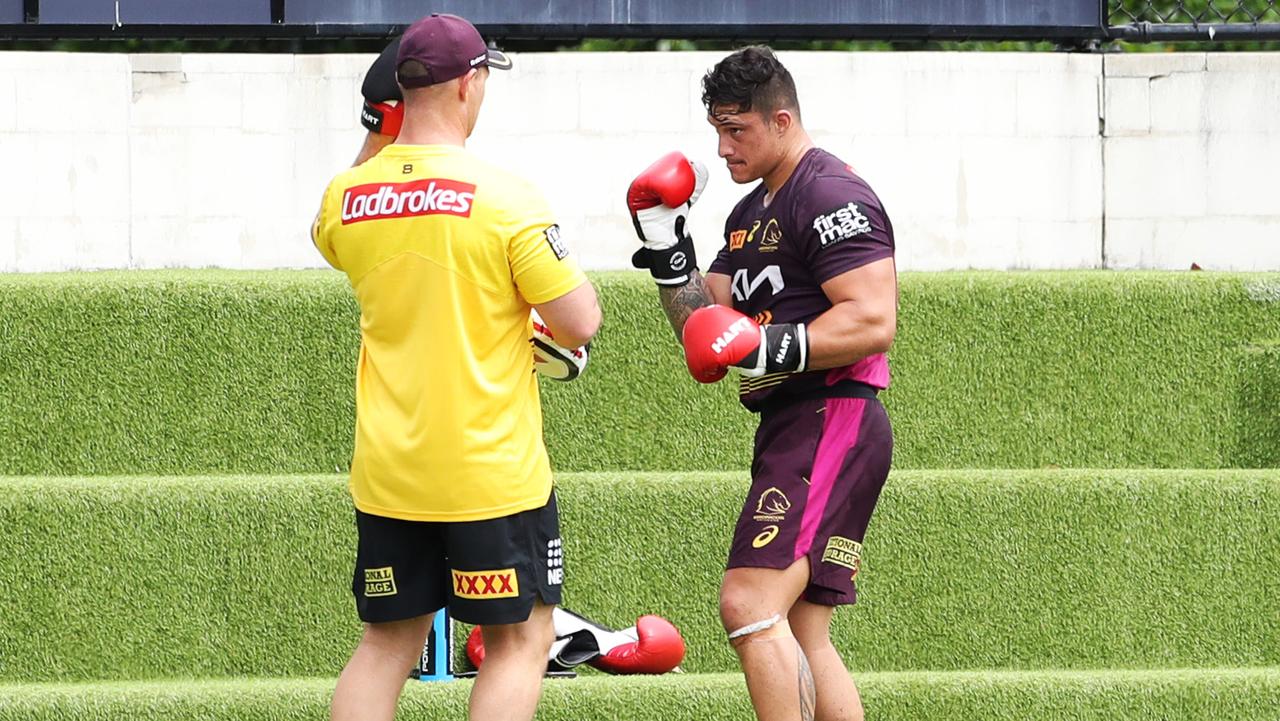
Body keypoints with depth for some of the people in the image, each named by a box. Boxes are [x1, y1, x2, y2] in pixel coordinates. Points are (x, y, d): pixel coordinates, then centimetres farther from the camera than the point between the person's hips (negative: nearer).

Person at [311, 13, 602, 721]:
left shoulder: (346, 194, 0)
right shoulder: (504, 197, -15)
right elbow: (581, 323, -13)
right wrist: (561, 259, 8)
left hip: (387, 470, 5)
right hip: (492, 470, -5)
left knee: (387, 643, 13)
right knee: (519, 640, 6)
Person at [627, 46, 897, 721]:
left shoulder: (832, 195, -10)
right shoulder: (751, 213, 22)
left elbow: (874, 321, -20)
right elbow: (708, 327, 23)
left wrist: (776, 348, -27)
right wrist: (669, 258, 9)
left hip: (833, 420, -11)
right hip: (789, 429, 11)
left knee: (749, 604, -21)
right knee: (801, 638, 9)